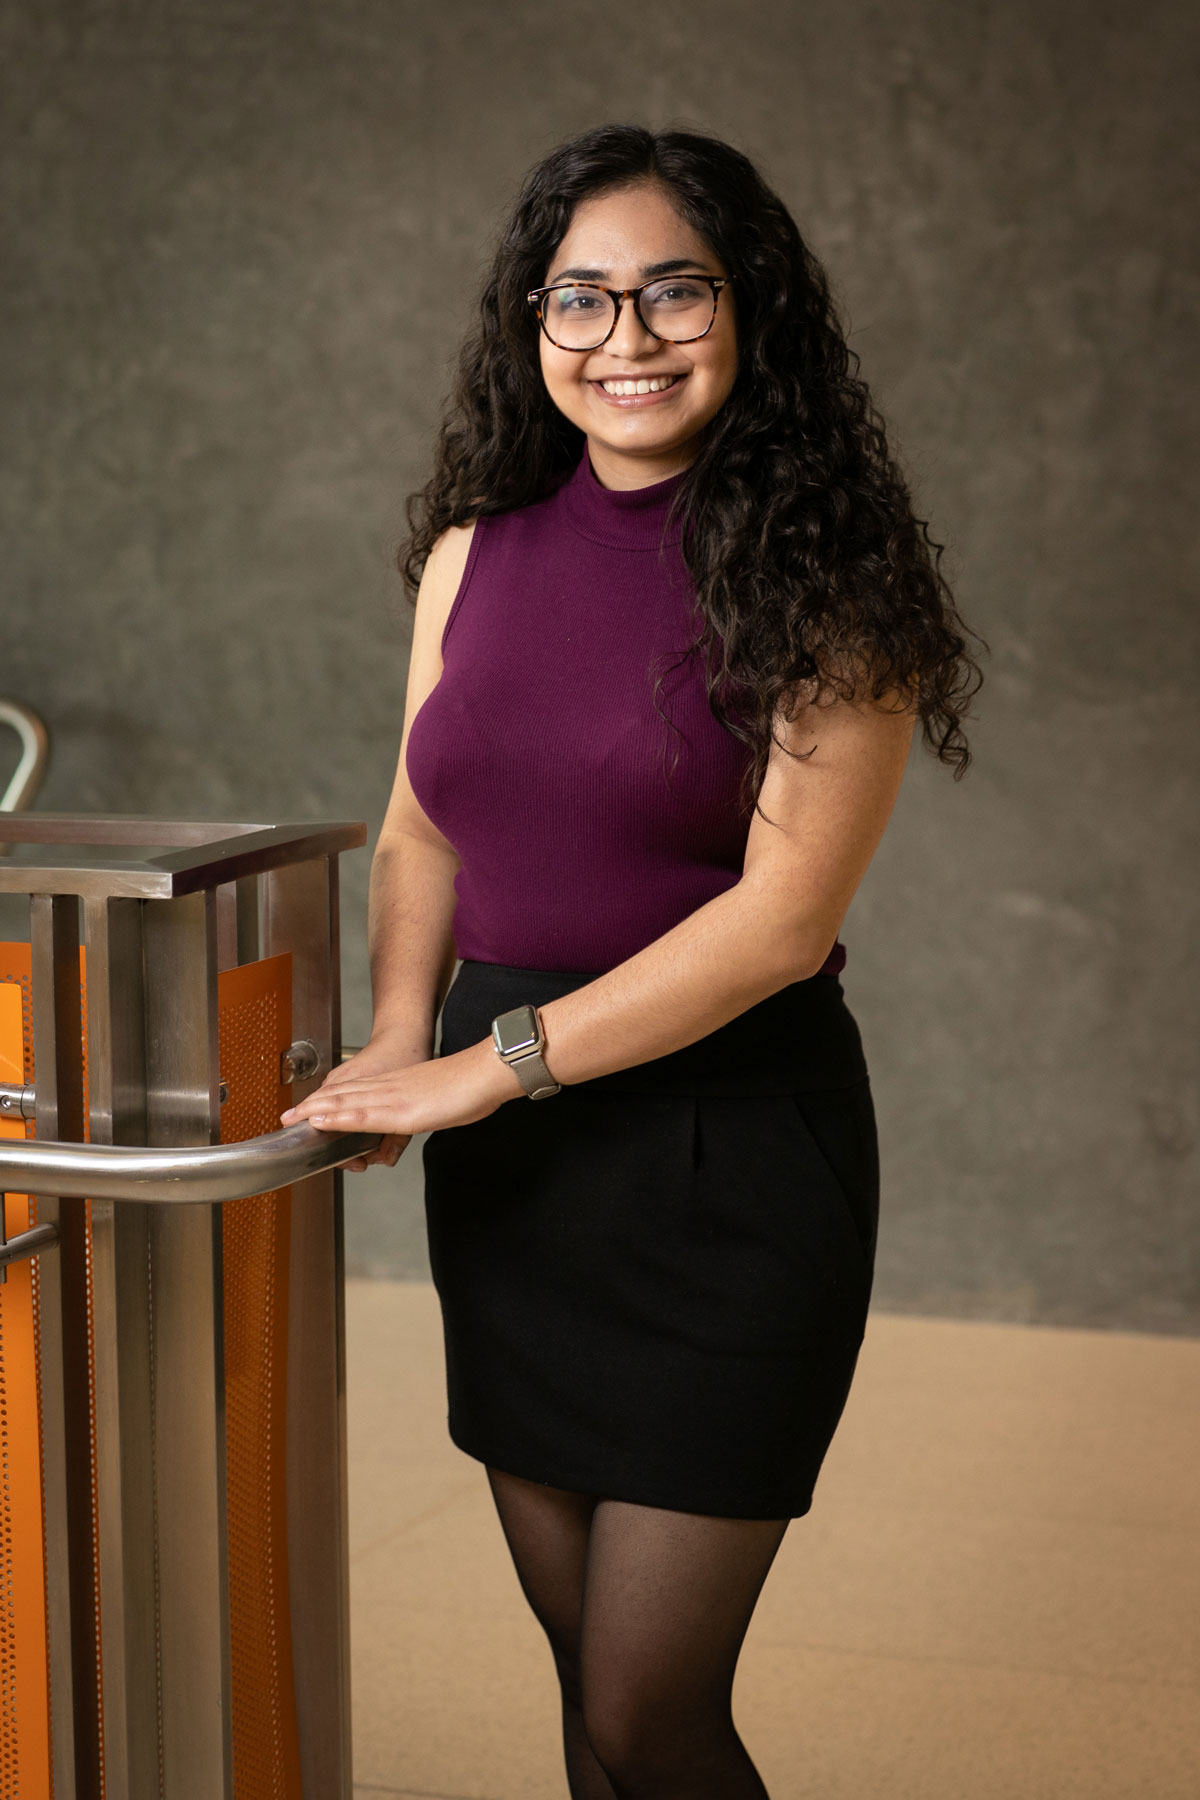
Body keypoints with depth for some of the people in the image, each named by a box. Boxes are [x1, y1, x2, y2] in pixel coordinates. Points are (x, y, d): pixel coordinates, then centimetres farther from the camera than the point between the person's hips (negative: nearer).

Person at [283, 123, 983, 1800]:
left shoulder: (819, 584, -11)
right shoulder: (477, 547, 5)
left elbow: (784, 914, -16)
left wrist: (494, 1065, -16)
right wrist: (400, 1039, 0)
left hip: (729, 1155, -5)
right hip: (509, 1160, 5)